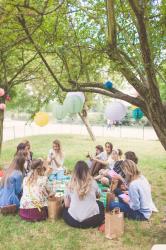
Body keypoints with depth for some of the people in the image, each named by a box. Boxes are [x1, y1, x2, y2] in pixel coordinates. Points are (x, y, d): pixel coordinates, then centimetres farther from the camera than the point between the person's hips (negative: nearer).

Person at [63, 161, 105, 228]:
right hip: (93, 219, 1)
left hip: (73, 221, 0)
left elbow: (66, 204, 3)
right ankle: (99, 223, 18)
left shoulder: (70, 185, -4)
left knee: (65, 210, 31)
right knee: (100, 204, 30)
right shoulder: (93, 182, -2)